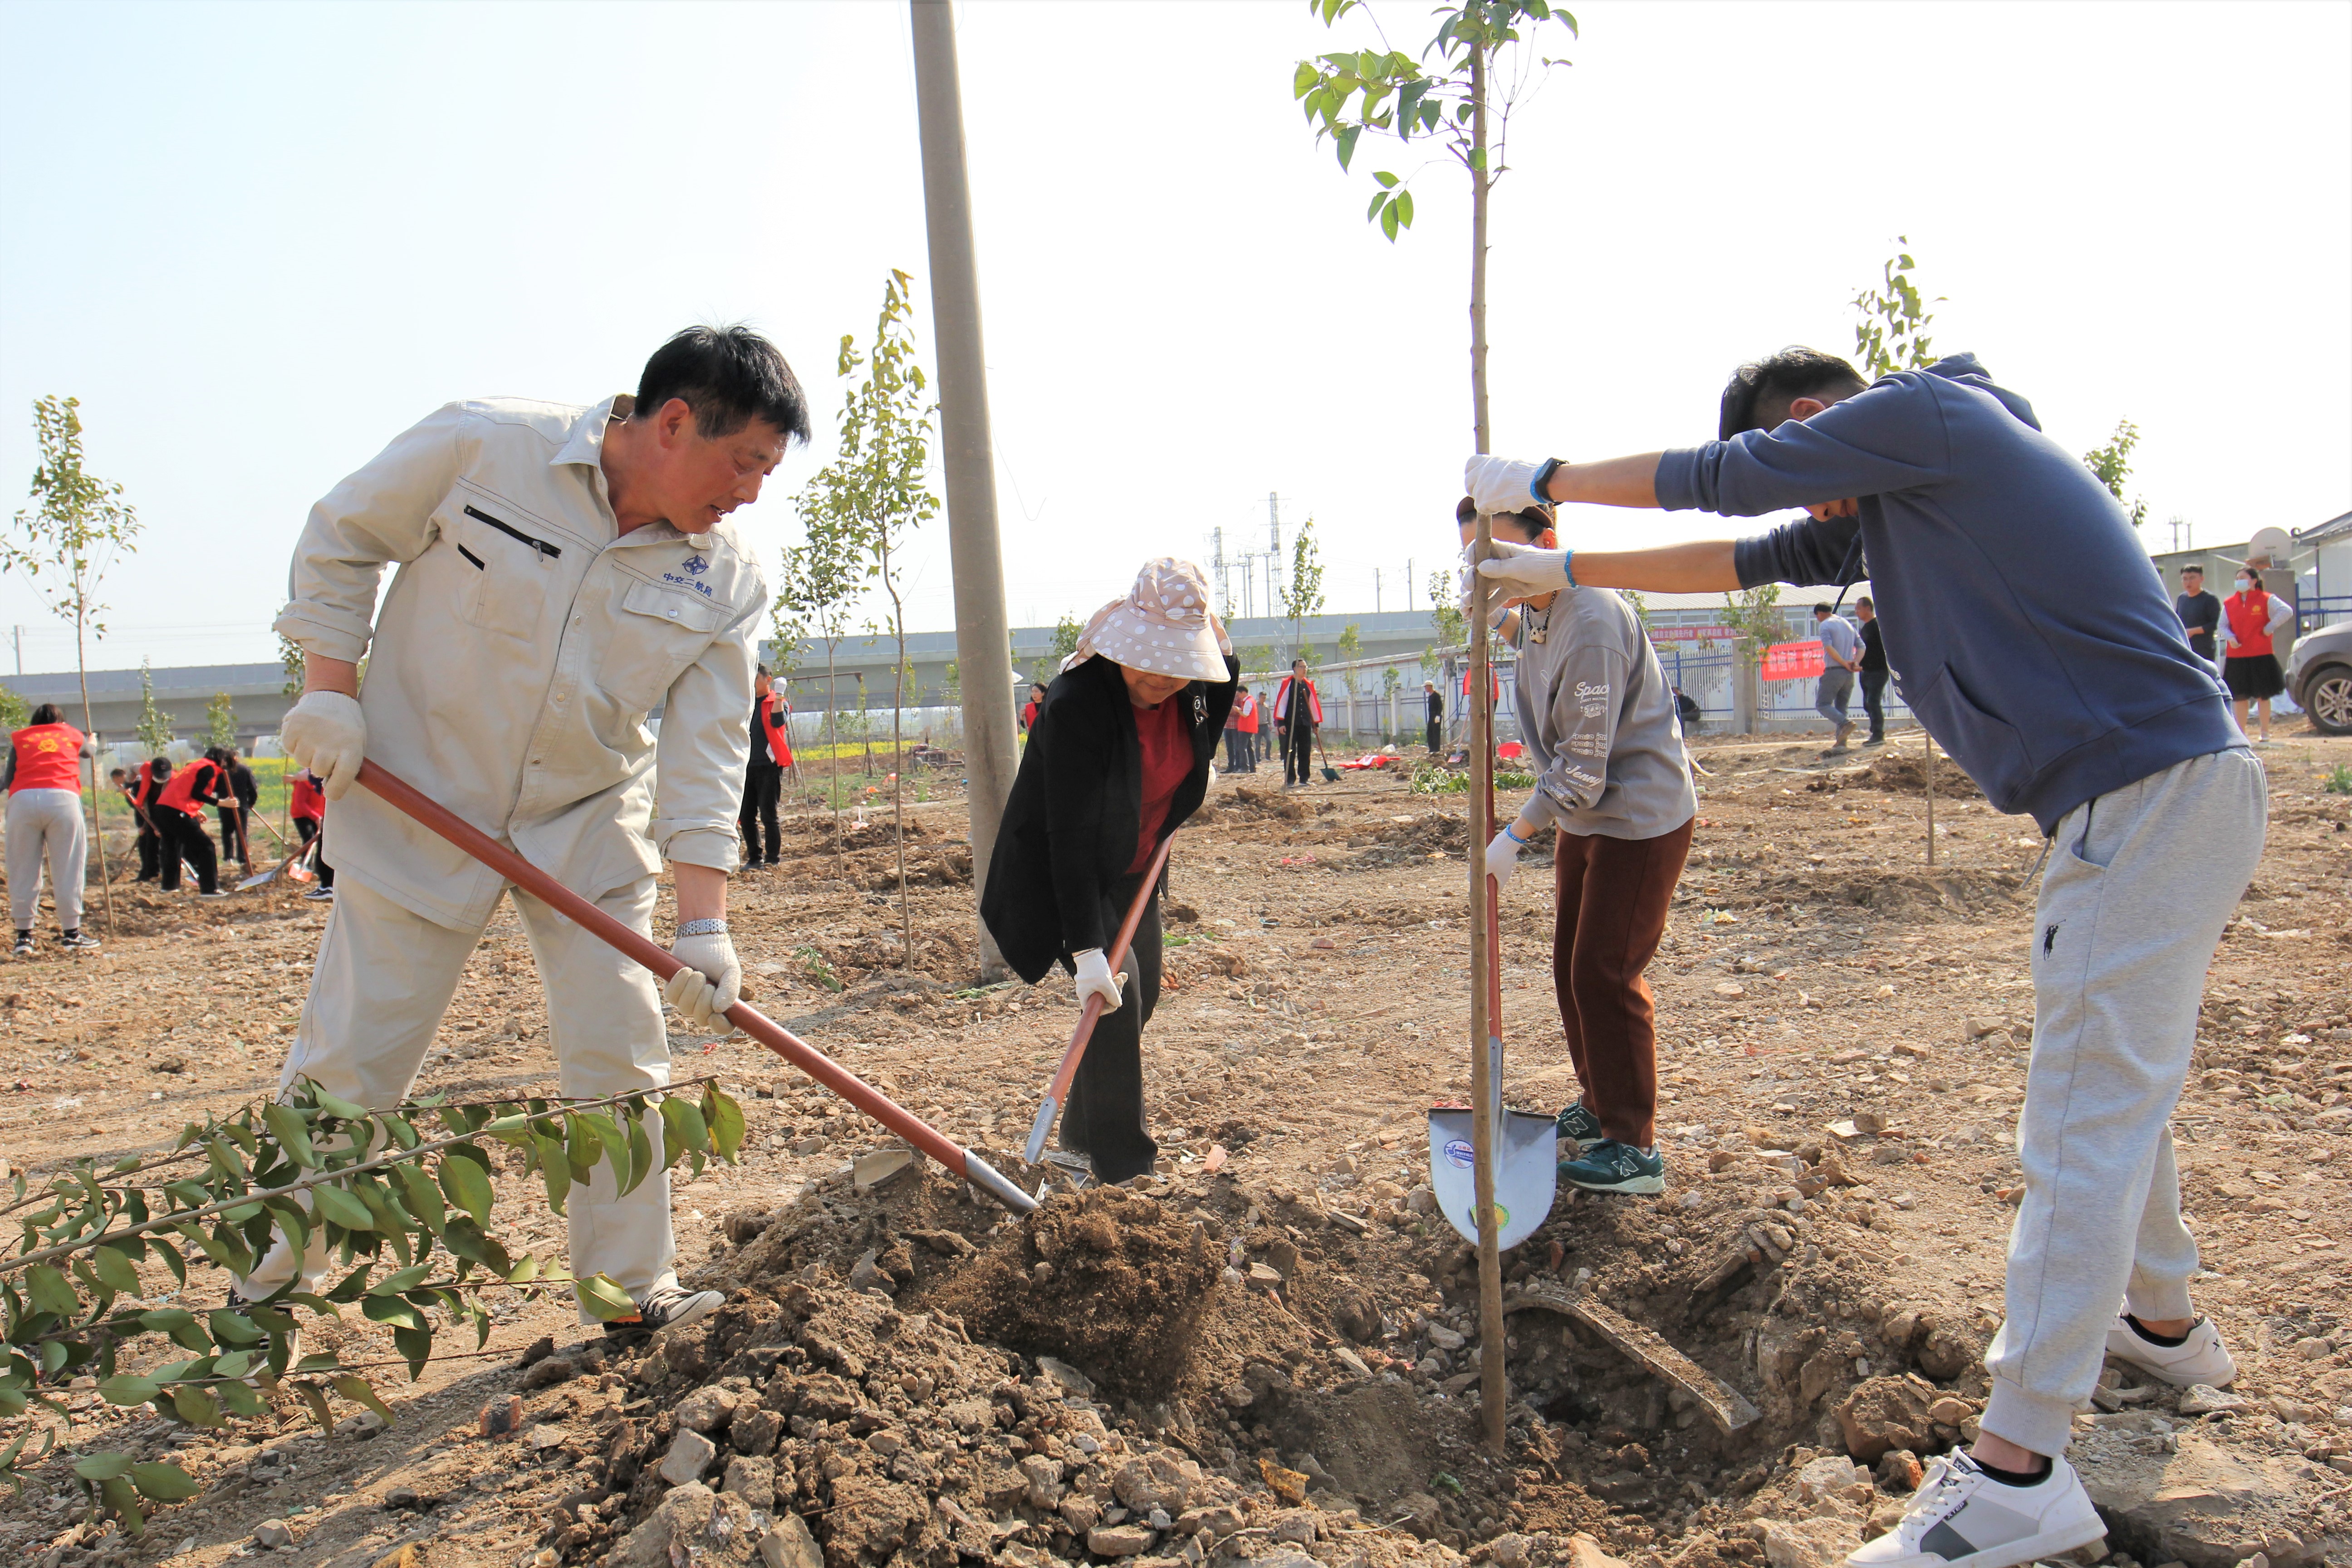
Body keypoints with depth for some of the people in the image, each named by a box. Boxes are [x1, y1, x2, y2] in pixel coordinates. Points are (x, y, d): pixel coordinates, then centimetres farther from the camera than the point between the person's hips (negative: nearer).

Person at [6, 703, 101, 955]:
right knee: (67, 868, 5)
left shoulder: (19, 739, 21)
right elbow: (90, 751, 46)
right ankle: (70, 933, 7)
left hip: (22, 800, 1)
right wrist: (93, 741, 66)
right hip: (63, 799, 0)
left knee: (22, 870, 8)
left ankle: (24, 936, 9)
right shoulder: (73, 734, 23)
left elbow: (8, 780, 11)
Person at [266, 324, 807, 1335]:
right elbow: (341, 540, -2)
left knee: (621, 1061, 3)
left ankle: (634, 1288, 18)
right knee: (350, 1057, 4)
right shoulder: (482, 446, -16)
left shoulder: (727, 581, -10)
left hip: (590, 825, 3)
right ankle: (277, 1270, 26)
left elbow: (708, 749, -11)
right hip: (418, 799, -2)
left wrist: (703, 922, -18)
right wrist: (328, 691, -9)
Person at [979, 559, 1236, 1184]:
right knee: (1115, 995, -16)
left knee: (1142, 994, 12)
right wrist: (1087, 949, -38)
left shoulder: (1191, 687, -13)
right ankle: (1122, 1166, -5)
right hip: (1064, 873, -7)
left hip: (1134, 870, 7)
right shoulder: (1076, 704, -34)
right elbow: (1070, 837, -35)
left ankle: (1082, 1135, 32)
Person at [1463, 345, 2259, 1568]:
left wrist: (1540, 483, 7)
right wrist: (1568, 571, 28)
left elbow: (1718, 479, -6)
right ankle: (2162, 1325, 42)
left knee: (2088, 1112, -11)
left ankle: (2018, 1467, -8)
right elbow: (1748, 558, 26)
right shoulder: (1889, 498, 21)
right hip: (2163, 790, 10)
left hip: (2151, 796, -10)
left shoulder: (1923, 411, -8)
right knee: (2116, 1083, 23)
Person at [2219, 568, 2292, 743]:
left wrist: (2270, 627, -12)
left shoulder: (2266, 600, -1)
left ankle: (2265, 733, 16)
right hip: (2236, 657, 3)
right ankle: (2241, 733, 15)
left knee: (2263, 695, 5)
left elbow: (2287, 611, -11)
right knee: (2239, 696, 6)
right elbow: (2223, 626, 8)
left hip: (2261, 656, -3)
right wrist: (2230, 637, -11)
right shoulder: (2229, 603, 8)